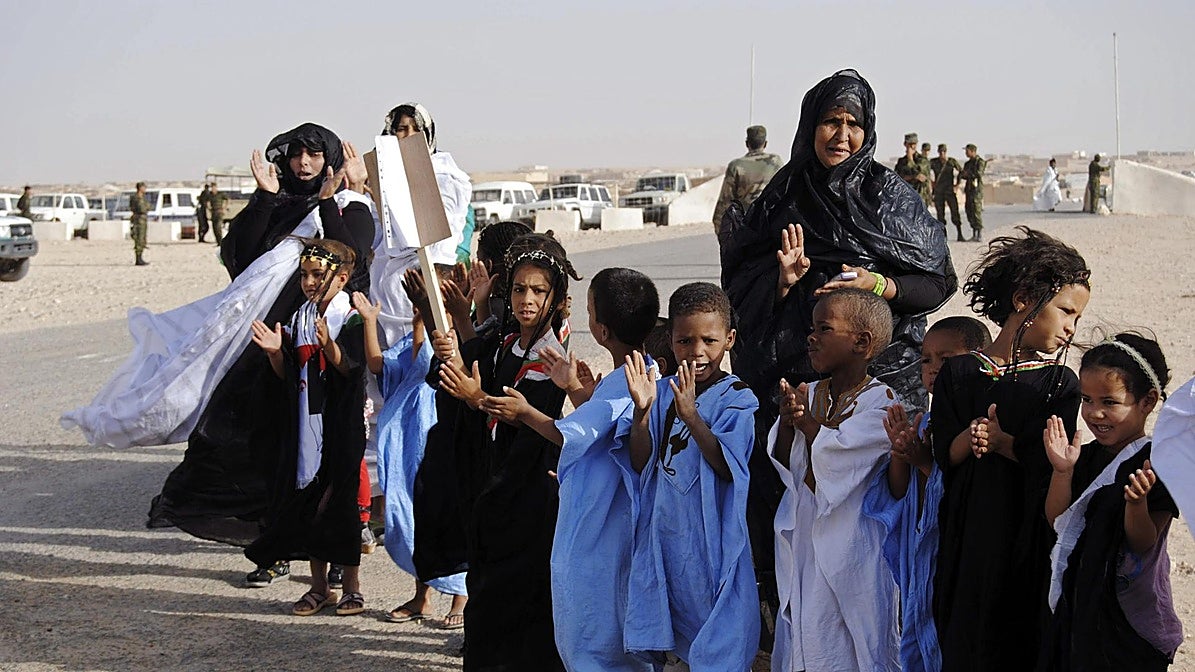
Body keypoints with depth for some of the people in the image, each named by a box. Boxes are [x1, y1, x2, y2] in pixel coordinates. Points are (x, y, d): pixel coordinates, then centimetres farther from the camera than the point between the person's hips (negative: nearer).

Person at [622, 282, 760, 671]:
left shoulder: (736, 398, -7)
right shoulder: (662, 392, 6)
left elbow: (728, 467, -19)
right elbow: (640, 464, 1)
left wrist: (691, 415, -29)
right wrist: (641, 412, -15)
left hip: (711, 539, -4)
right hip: (664, 535, 5)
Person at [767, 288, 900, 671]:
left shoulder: (880, 401, -9)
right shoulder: (810, 395, 8)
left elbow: (839, 453, -22)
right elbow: (785, 465, 6)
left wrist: (806, 420, -8)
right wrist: (787, 421, -11)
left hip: (849, 545, -6)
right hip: (804, 535, 6)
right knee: (801, 636, 9)